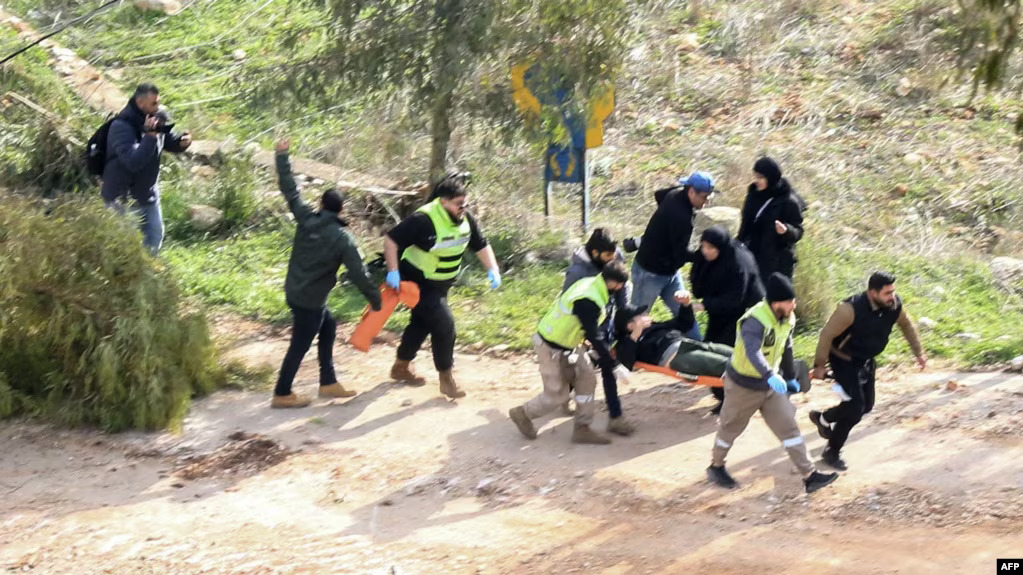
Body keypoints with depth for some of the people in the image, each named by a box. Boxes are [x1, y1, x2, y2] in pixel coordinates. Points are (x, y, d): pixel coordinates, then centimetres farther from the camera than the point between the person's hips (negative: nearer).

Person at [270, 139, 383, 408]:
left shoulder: (306, 219, -5)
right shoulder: (343, 239, -18)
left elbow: (290, 190, 1)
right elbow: (358, 274, -18)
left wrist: (282, 156, 9)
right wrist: (376, 301, -8)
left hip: (295, 291, 7)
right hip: (309, 299, -7)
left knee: (328, 326, 22)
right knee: (300, 345, 4)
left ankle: (328, 383, 26)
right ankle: (282, 394, 13)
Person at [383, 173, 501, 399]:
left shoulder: (466, 219, -7)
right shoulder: (424, 219, -29)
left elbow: (481, 245, 6)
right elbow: (391, 239, -25)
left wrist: (493, 270, -8)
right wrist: (393, 271, -28)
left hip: (441, 285, 8)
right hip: (419, 284, -8)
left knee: (422, 323, 21)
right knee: (444, 324, -13)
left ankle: (401, 367, 41)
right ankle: (446, 378, 2)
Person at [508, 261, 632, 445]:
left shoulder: (591, 284, -4)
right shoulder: (588, 301, -33)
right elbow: (595, 337, -30)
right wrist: (614, 367, -26)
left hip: (566, 344, 9)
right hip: (551, 348, -9)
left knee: (586, 378, 5)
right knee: (557, 394, 3)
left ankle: (582, 429, 12)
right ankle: (523, 413, 27)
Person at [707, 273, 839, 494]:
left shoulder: (787, 319, -5)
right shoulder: (755, 320, -32)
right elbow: (753, 351, -49)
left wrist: (790, 377, 22)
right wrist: (770, 375, -63)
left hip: (771, 385, 7)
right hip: (743, 385, -7)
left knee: (788, 427, 2)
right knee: (730, 428, 14)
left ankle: (809, 476, 4)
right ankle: (716, 466, 37)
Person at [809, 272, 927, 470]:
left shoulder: (895, 305, -18)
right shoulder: (851, 309, -35)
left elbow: (907, 326, 6)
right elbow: (827, 334, -23)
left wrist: (919, 353, 10)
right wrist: (820, 365, -16)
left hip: (866, 361, 7)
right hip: (844, 361, -7)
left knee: (866, 406, 13)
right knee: (855, 407, -12)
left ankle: (823, 419, 37)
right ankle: (832, 452, 11)